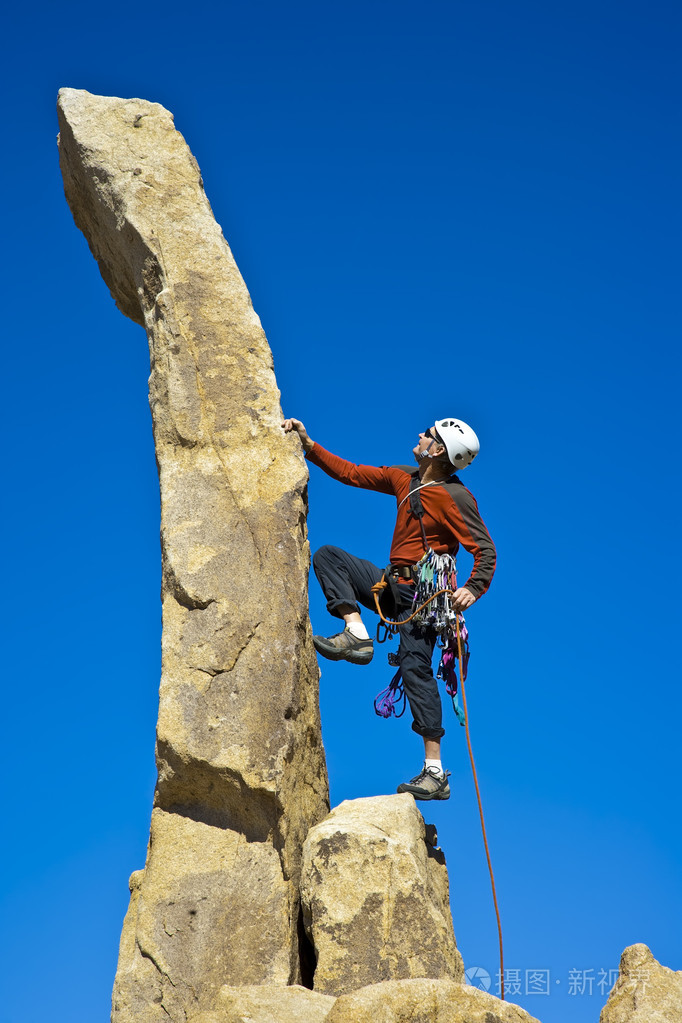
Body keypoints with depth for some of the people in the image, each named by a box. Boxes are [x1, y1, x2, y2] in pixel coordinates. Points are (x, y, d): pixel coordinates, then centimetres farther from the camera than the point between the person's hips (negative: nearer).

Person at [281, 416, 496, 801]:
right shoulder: (404, 478, 9)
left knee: (415, 667, -16)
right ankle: (357, 636, -16)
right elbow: (351, 473, 14)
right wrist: (308, 444, 9)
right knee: (328, 556, 0)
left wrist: (474, 588, -30)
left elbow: (485, 549, -14)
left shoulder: (456, 498, -13)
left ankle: (436, 773, -13)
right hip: (392, 584, 8)